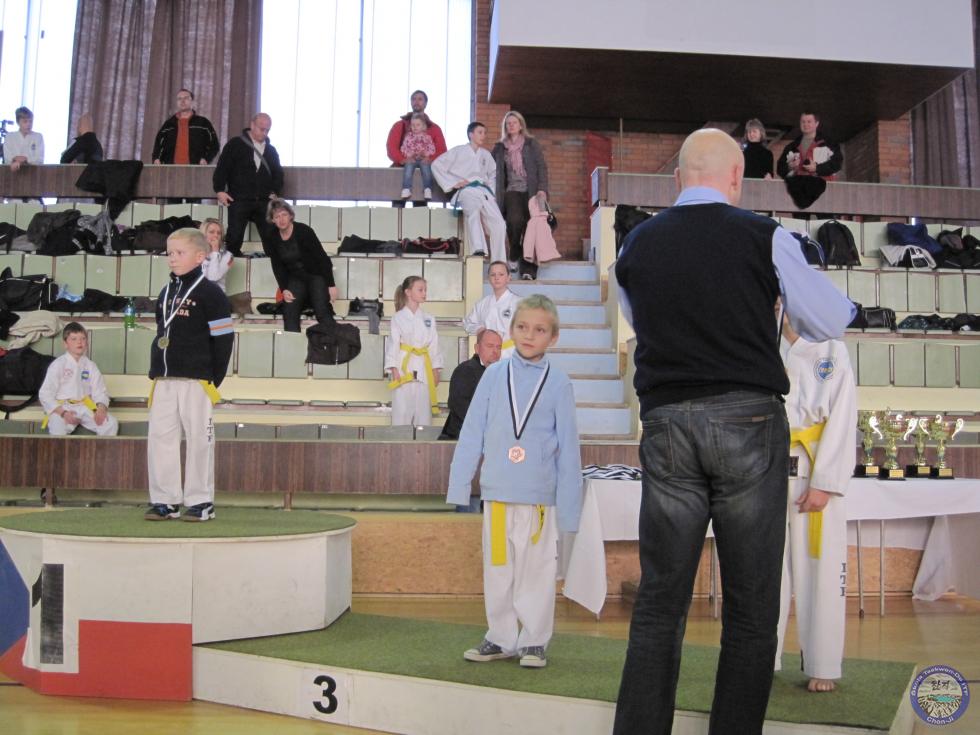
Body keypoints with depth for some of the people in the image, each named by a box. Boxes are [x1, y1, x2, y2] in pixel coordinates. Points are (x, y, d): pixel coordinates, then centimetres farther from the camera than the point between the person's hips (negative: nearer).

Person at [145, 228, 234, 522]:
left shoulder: (209, 292, -6)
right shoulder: (166, 293, 15)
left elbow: (223, 338, -9)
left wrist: (215, 379, -11)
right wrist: (155, 371, 12)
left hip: (196, 379, -7)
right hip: (164, 380, 7)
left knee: (198, 439, 0)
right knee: (159, 437, 6)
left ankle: (201, 501, 9)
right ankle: (164, 500, 14)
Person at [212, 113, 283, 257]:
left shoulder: (271, 150, 15)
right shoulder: (235, 144, 2)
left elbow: (278, 173, 21)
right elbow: (222, 168, -1)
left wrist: (274, 192, 7)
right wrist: (220, 190, -7)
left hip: (264, 201, 3)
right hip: (239, 200, -3)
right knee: (234, 236, -3)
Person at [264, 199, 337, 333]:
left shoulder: (304, 231, -17)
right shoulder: (271, 239, -2)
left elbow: (323, 258, -13)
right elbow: (277, 267, 4)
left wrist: (331, 285, -14)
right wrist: (284, 289, -10)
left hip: (316, 274, -4)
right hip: (295, 278, 4)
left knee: (322, 311, -21)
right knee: (289, 312, -14)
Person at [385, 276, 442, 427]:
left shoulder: (429, 319, 10)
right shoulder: (398, 318, -1)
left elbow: (434, 345, 10)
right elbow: (393, 344, -4)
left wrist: (436, 370, 6)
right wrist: (394, 370, -10)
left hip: (424, 369, 4)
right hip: (404, 367, -4)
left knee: (423, 409, 5)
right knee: (402, 409, -3)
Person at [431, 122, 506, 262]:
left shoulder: (486, 154, 24)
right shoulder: (459, 151, 10)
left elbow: (493, 174, 32)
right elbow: (437, 165, 4)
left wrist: (492, 191, 14)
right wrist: (452, 183, -2)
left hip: (484, 191, 5)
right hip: (467, 191, -5)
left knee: (499, 224, -17)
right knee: (474, 211, -40)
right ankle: (478, 250, -58)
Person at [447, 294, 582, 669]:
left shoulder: (558, 382, -2)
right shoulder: (494, 375, 2)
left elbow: (568, 446, 0)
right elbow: (471, 433, 3)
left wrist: (569, 504, -2)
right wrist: (459, 485, 1)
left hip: (538, 496, -2)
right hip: (496, 492, 2)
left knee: (536, 570, 6)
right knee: (497, 568, 12)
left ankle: (534, 641, 21)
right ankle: (500, 638, 25)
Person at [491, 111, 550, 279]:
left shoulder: (532, 144, 11)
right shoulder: (499, 148, 16)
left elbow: (542, 167, 5)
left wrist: (542, 189, -8)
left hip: (531, 191, 0)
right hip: (512, 191, 1)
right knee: (515, 219, -27)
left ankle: (528, 270, -11)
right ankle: (513, 256, -5)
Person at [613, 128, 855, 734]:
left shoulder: (637, 245, 7)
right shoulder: (764, 237, -2)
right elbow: (832, 323, 4)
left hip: (667, 424, 3)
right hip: (749, 420, -2)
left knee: (659, 601, 8)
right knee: (752, 606, 7)